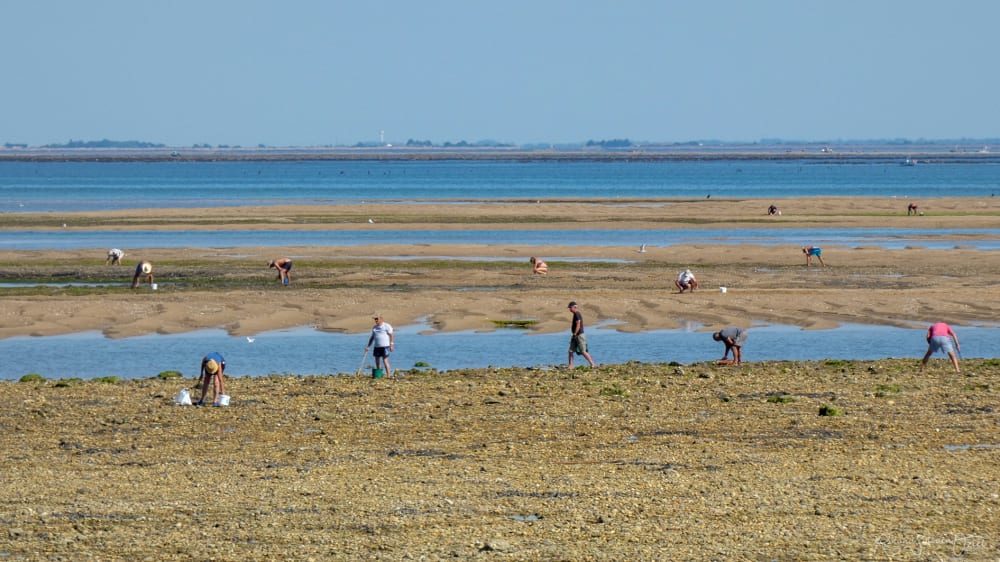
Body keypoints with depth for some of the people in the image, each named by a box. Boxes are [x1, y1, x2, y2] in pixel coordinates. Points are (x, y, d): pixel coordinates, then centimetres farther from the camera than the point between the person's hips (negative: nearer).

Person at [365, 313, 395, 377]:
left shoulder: (386, 326, -4)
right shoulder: (374, 327, 15)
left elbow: (391, 335, -6)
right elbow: (372, 338, 21)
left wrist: (391, 345, -15)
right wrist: (368, 346, 16)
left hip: (385, 346, -7)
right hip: (377, 347, 7)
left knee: (385, 361, -12)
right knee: (377, 361, 7)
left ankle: (389, 375, -12)